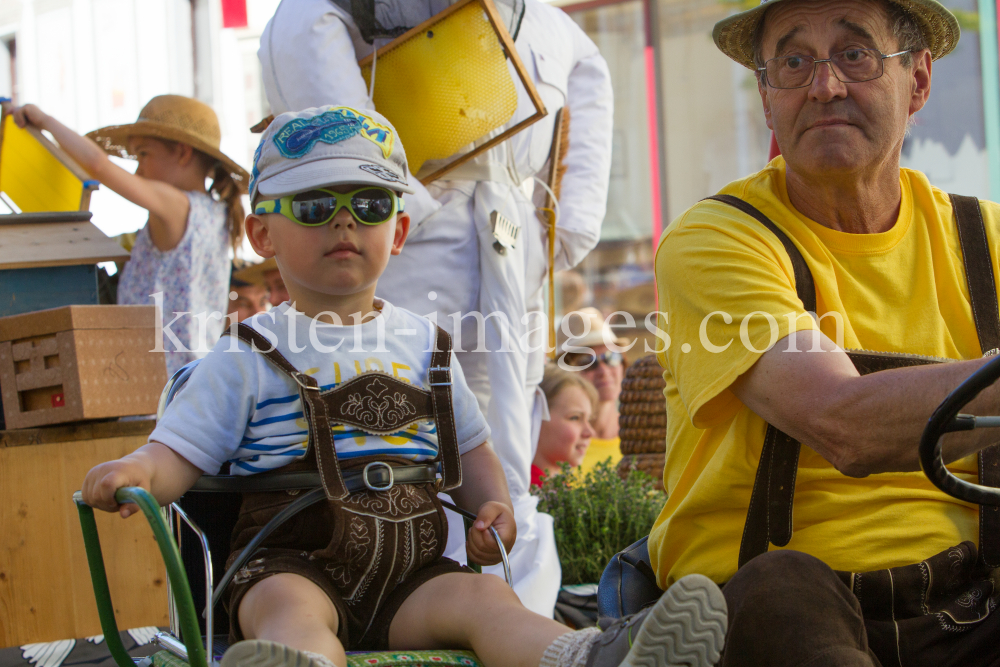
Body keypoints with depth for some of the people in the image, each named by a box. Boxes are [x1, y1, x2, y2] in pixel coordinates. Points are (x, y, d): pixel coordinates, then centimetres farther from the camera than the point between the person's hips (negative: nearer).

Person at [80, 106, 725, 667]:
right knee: (290, 605, -36)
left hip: (408, 578, 4)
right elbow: (182, 452, 4)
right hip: (294, 564, -3)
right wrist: (137, 472, -19)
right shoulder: (249, 358, 7)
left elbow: (470, 448, 29)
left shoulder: (425, 346, 19)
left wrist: (494, 507, 9)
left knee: (480, 595, -25)